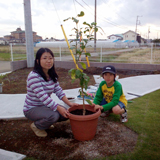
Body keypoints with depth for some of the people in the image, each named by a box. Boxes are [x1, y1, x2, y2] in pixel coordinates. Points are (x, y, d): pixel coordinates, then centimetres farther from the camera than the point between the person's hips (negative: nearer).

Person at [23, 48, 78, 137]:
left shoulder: (52, 75, 1)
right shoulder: (34, 76, -25)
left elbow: (58, 90, -2)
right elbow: (43, 96, -31)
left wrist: (69, 103, -13)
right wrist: (58, 108, -34)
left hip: (45, 106, 8)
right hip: (32, 109, -7)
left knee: (66, 114, -5)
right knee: (53, 115, -31)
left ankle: (46, 122, 18)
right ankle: (36, 126, 0)